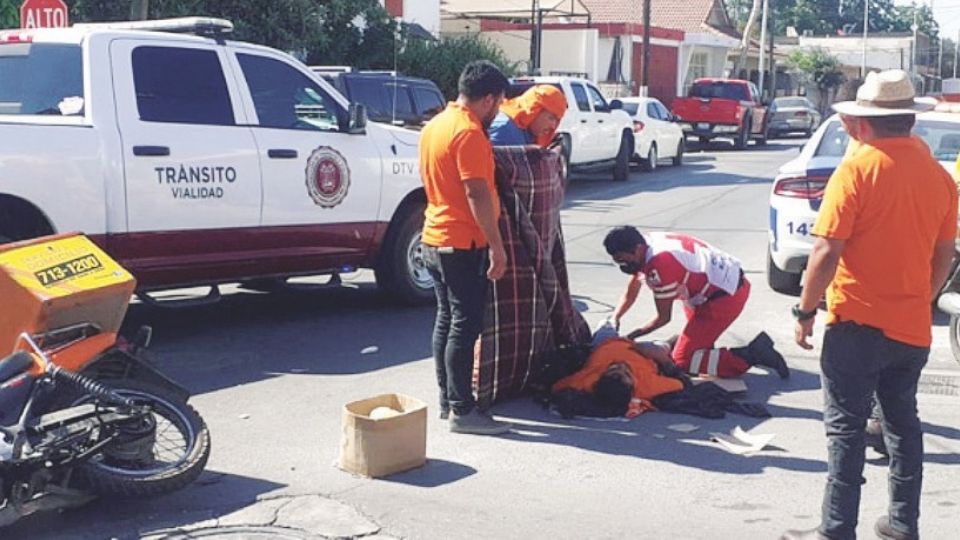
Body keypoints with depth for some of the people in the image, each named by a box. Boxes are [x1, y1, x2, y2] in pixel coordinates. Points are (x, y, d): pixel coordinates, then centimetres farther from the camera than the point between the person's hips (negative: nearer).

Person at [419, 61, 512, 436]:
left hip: (435, 239, 10)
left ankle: (447, 399, 22)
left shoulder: (434, 126, 12)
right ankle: (462, 411, -2)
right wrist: (496, 246, -20)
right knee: (465, 325, -6)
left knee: (446, 319, 14)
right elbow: (477, 195, -22)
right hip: (464, 243, -10)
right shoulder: (469, 133, -18)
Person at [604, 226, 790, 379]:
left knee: (682, 361, -6)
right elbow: (630, 295, 18)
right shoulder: (645, 248, 4)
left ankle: (750, 356, -8)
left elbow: (663, 318, -10)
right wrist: (614, 320, 8)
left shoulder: (659, 265, -23)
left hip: (726, 297, -10)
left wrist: (630, 337, -2)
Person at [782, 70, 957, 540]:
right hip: (913, 326, 6)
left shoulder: (859, 168, -13)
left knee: (846, 428, 0)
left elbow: (827, 251, -17)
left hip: (858, 324, -6)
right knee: (903, 423, 17)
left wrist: (806, 310, -7)